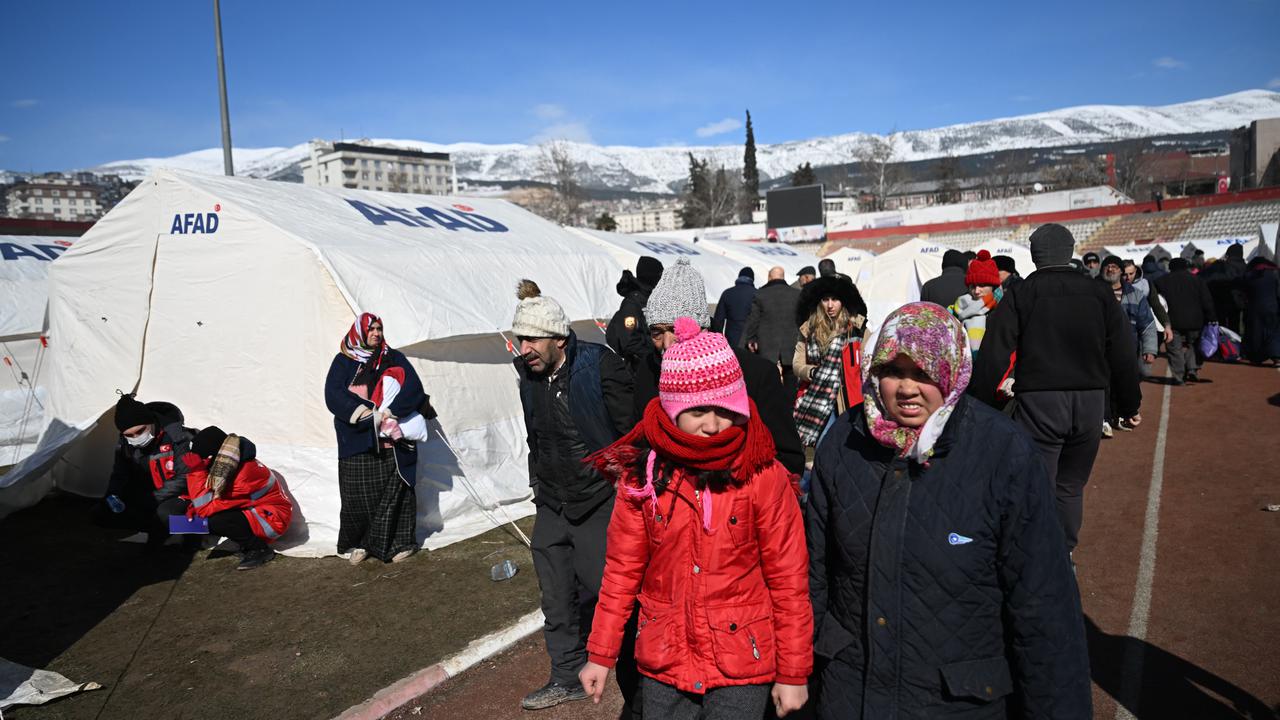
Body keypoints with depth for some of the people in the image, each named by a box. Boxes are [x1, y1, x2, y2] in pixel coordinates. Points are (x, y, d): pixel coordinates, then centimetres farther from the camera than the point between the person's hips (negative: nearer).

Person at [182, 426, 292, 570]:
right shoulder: (235, 463, -3)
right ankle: (247, 545, 7)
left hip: (271, 519, -9)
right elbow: (212, 495, 14)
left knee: (214, 521, -26)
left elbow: (206, 508, -27)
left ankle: (260, 549, -8)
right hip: (256, 511, 9)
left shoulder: (242, 476, -31)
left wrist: (197, 471, -28)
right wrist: (196, 505, -7)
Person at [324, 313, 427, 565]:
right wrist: (369, 415, -15)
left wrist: (389, 411, -18)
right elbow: (333, 395, -4)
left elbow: (413, 387, -3)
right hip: (357, 442, 0)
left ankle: (399, 543, 11)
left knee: (395, 490, -1)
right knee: (358, 494, 0)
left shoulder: (394, 358, 10)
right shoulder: (343, 361, 9)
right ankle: (357, 543, 17)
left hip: (392, 442, 0)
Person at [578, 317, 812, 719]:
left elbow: (788, 580, -7)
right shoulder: (643, 476, -6)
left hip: (742, 667, -2)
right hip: (663, 664, 2)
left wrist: (793, 672, -3)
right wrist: (601, 654, 3)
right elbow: (623, 569, 1)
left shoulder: (764, 477, -12)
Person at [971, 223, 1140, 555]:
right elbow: (1124, 356, 9)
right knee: (1071, 487, 18)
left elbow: (993, 356, -9)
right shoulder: (1099, 293, 6)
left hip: (1038, 402, -3)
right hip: (1090, 403, 4)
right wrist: (1129, 405, 17)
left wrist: (979, 405, -3)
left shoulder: (1019, 295, -4)